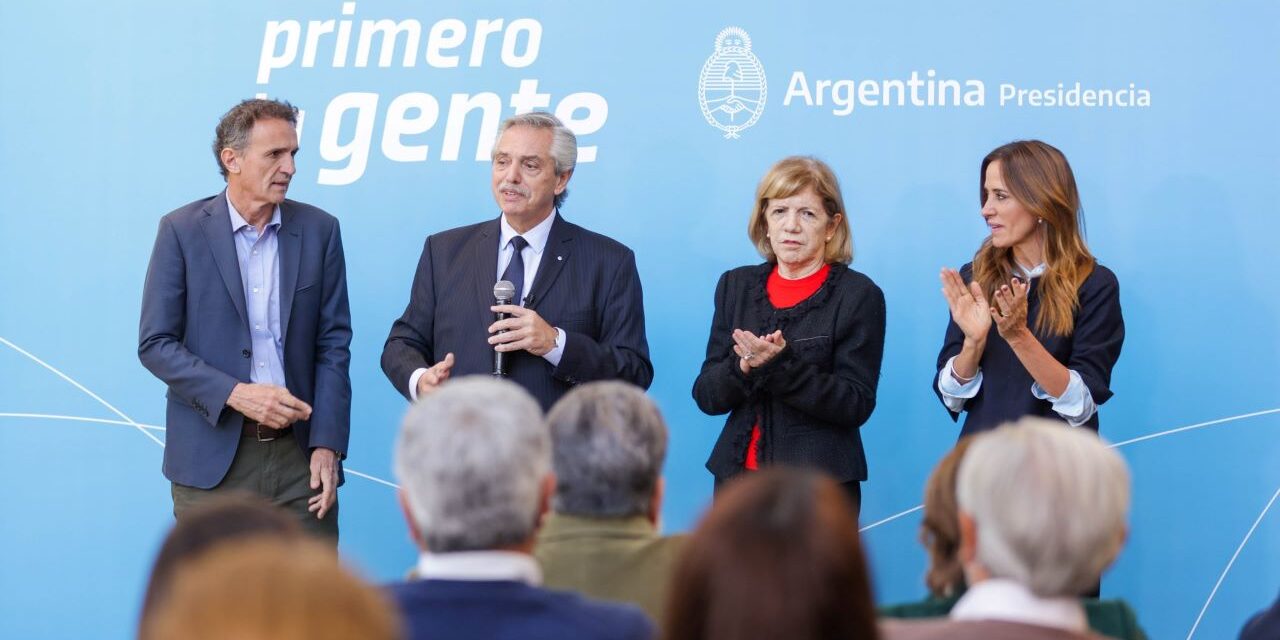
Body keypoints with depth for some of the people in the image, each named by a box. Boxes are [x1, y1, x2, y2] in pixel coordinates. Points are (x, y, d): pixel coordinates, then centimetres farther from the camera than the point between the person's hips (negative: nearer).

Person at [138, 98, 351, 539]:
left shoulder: (318, 230, 7)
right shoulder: (182, 231, 0)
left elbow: (333, 344, 6)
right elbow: (155, 344, -2)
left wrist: (327, 445, -4)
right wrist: (235, 394, -14)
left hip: (300, 455, 2)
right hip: (213, 458, -2)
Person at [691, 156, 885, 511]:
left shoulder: (858, 295, -3)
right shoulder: (736, 286, 10)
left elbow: (857, 404, -10)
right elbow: (706, 396, 6)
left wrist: (782, 365, -21)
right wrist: (744, 367, -14)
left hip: (820, 485, -4)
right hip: (738, 477, 4)